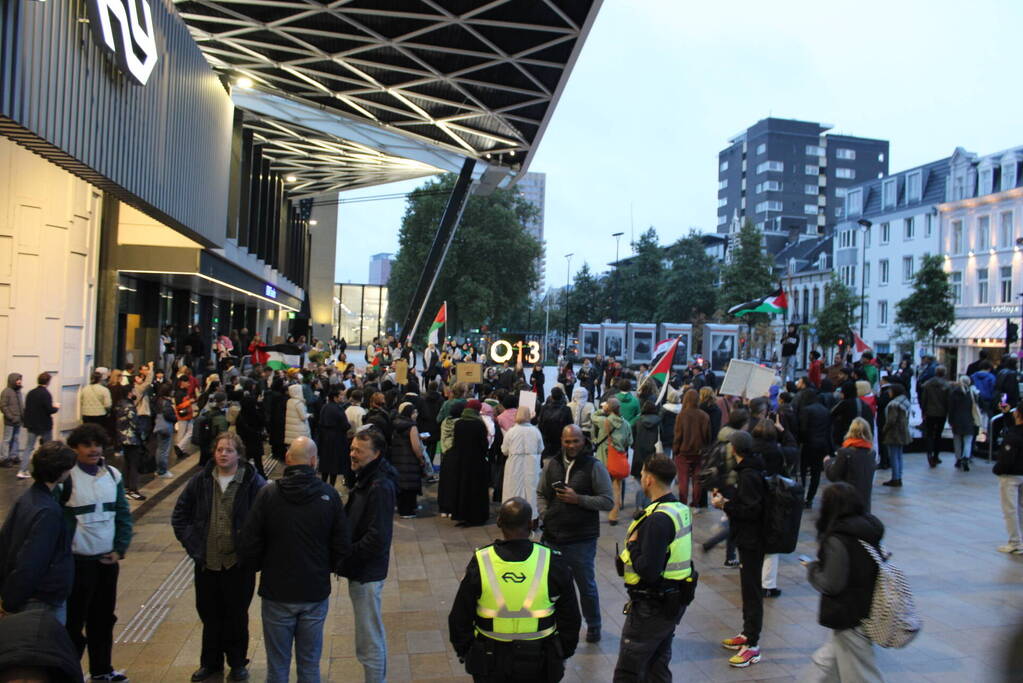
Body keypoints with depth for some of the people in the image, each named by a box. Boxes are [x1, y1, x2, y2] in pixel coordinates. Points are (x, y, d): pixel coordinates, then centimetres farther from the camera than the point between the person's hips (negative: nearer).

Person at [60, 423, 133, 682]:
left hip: (108, 560, 5)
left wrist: (120, 549, 1)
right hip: (78, 561, -5)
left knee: (104, 617, 16)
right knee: (74, 619, 3)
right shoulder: (66, 478, -12)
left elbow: (123, 514, 9)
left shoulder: (112, 475, 5)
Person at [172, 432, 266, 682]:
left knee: (237, 615, 12)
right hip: (207, 562, 3)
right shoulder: (200, 482, -1)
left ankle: (237, 662, 30)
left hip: (239, 564, -3)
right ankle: (211, 662, 35)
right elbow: (179, 517, 8)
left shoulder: (253, 483, -13)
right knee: (209, 614, 16)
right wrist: (193, 546, 0)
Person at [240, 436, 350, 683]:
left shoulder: (267, 494, -13)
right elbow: (342, 547, -5)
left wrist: (264, 567, 11)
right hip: (316, 592, 1)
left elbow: (249, 545, -9)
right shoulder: (329, 495, -10)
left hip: (277, 592, -1)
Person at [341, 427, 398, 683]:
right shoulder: (366, 478, 7)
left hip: (367, 573, -10)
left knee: (368, 643, 1)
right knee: (374, 635, 23)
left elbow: (377, 539, -25)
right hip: (362, 570, 10)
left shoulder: (380, 487, -24)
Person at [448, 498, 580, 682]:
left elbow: (460, 618, -3)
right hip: (538, 662, 0)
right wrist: (563, 653, 13)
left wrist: (464, 652, 13)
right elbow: (570, 619, -3)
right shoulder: (553, 563, -15)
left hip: (490, 664, 0)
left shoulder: (480, 564, -14)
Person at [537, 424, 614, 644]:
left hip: (582, 540, -3)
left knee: (586, 585, 13)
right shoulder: (551, 464, 4)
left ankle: (593, 626, 34)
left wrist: (578, 499, -20)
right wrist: (545, 515, 0)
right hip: (552, 536, 4)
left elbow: (608, 501, -11)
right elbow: (541, 493, 16)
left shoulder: (594, 466, -10)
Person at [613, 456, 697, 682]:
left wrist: (632, 544, -13)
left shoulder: (658, 519, -25)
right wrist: (640, 544, 8)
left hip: (652, 607, -10)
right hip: (676, 600, 10)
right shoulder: (682, 510, 5)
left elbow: (648, 571, -28)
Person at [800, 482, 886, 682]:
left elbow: (831, 584, -22)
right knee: (824, 661, 21)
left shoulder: (837, 541, -24)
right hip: (866, 611, 8)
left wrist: (812, 568, -4)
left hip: (849, 618, -8)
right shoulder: (869, 532, 1)